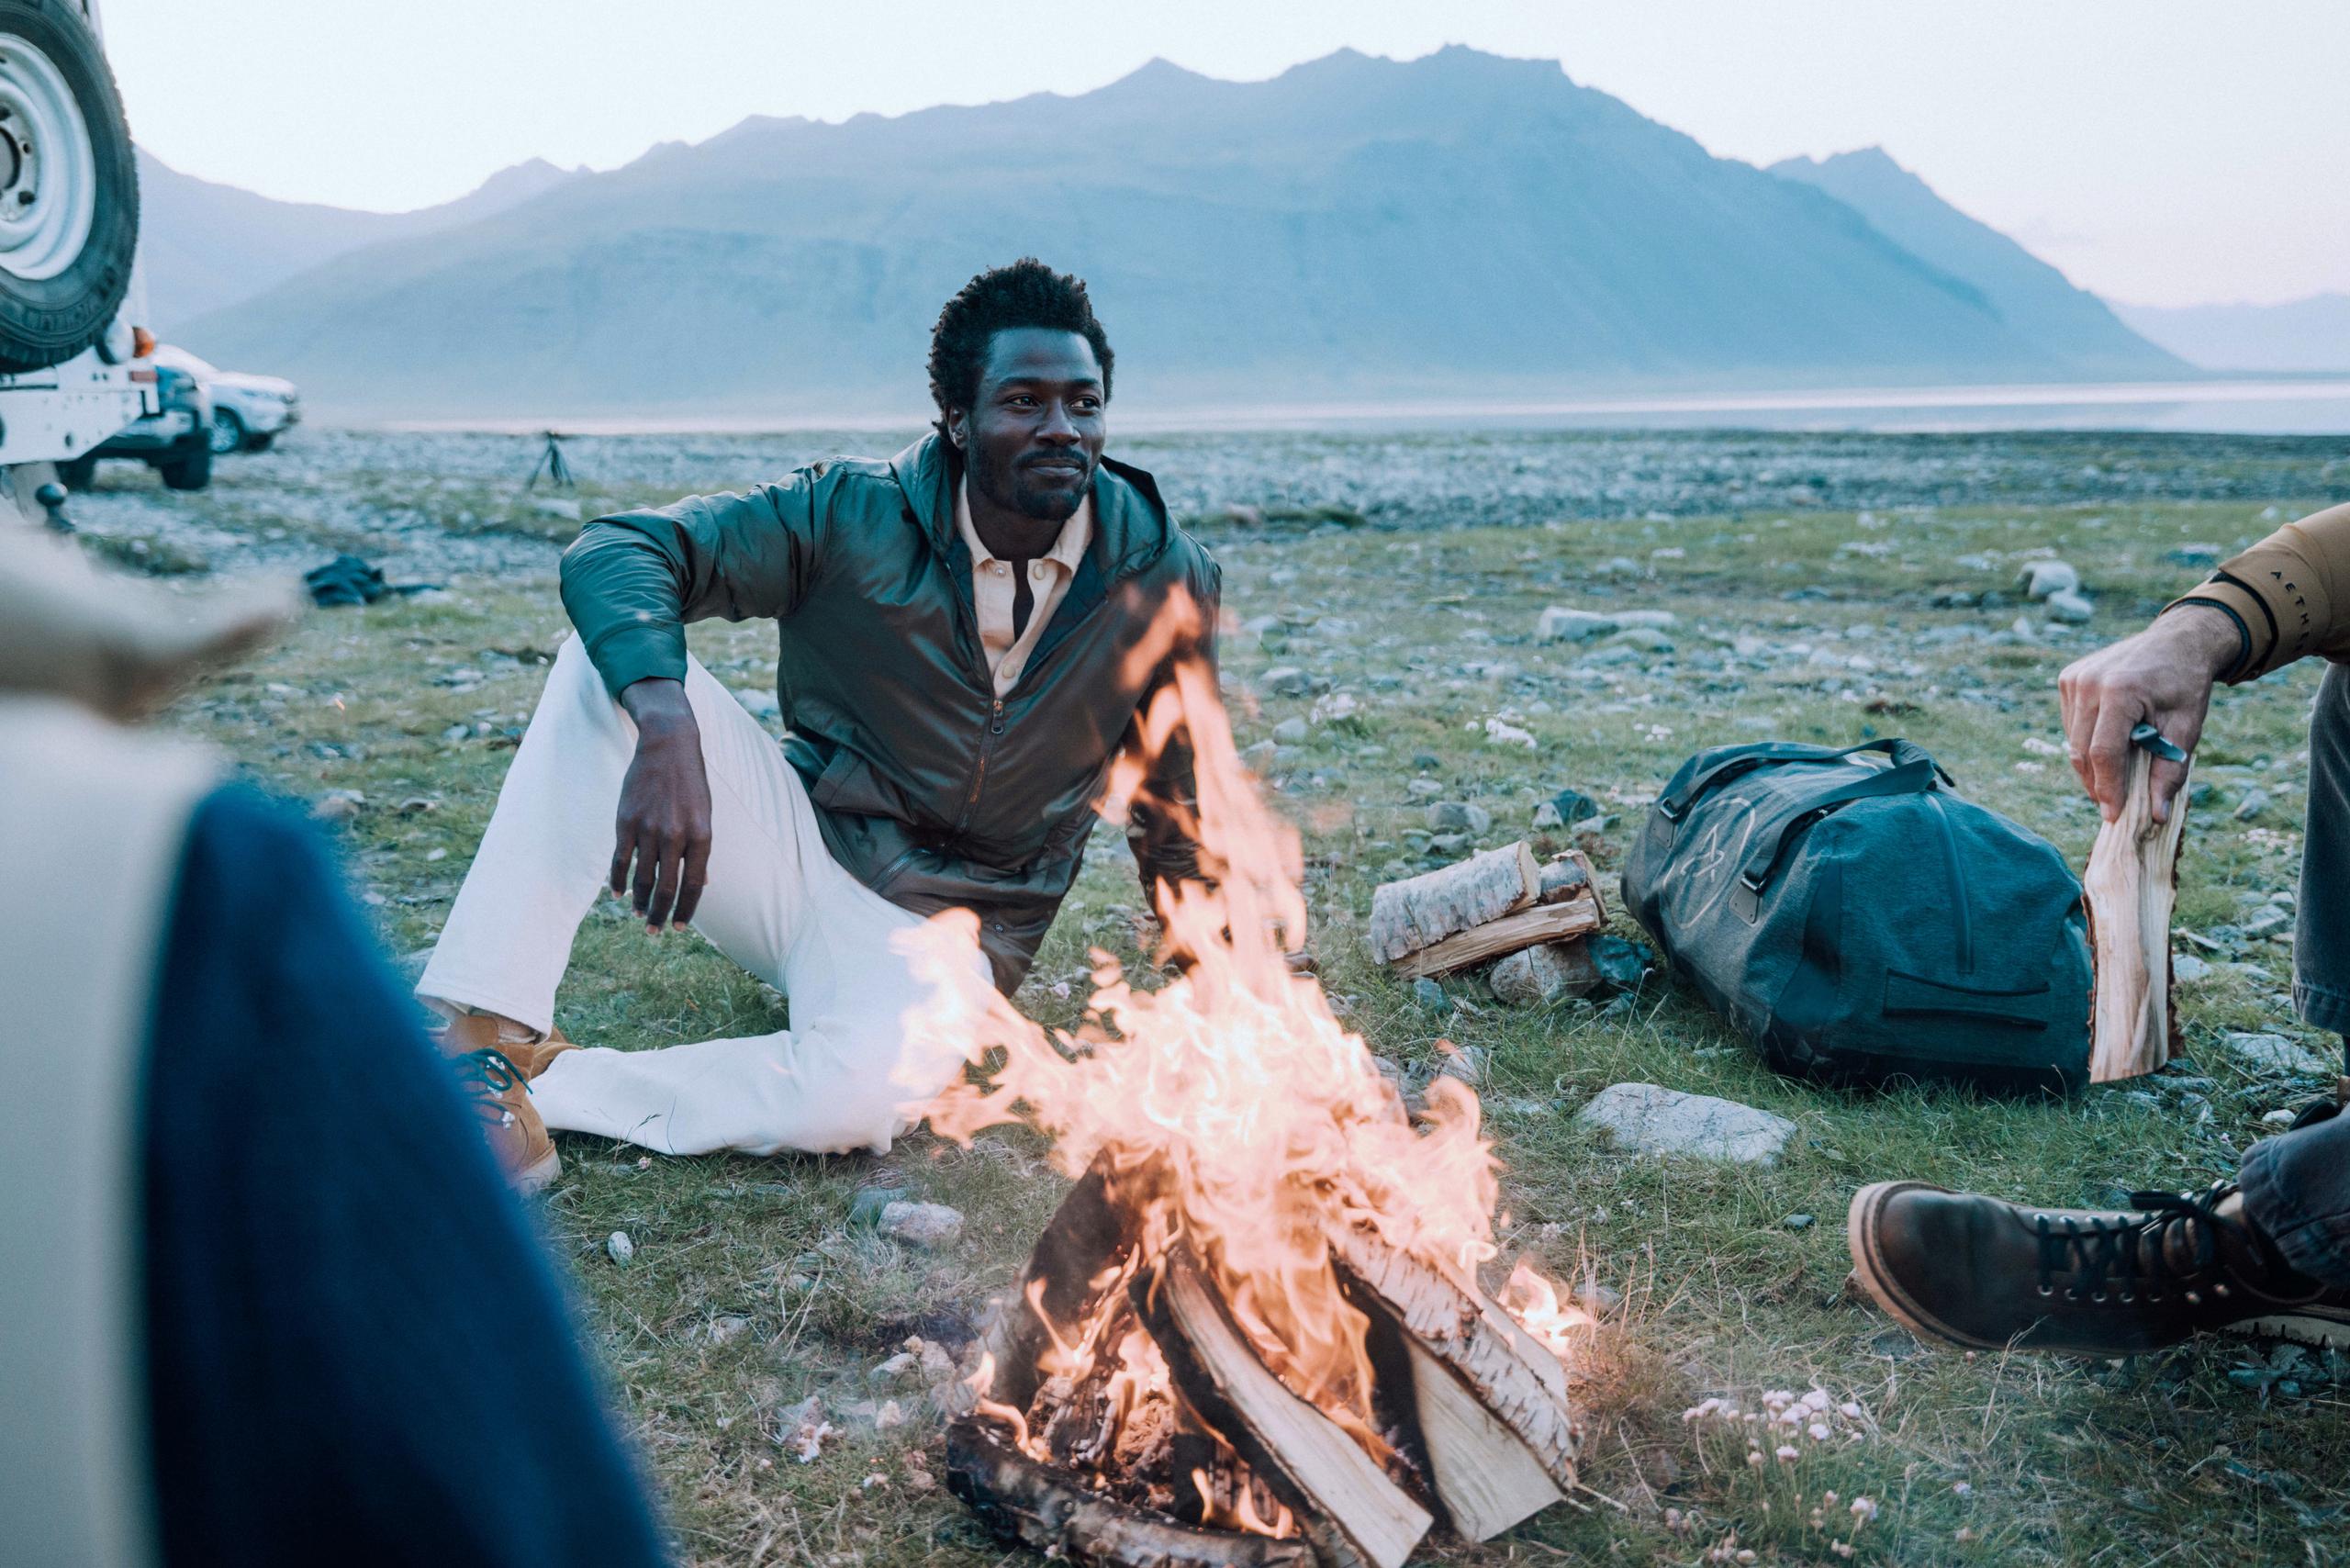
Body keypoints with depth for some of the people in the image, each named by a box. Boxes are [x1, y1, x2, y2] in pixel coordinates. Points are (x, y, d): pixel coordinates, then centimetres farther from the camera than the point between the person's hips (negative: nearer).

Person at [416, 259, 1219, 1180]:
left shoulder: (1165, 577, -7)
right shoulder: (855, 517, -11)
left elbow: (1176, 811, 6)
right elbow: (614, 552, -20)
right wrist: (666, 727, -39)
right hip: (797, 849, 1)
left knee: (864, 1093, -37)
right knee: (619, 658, -25)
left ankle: (544, 1078, -16)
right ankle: (473, 1037, -29)